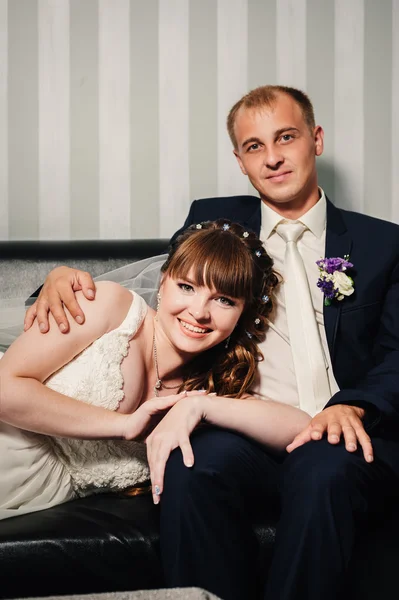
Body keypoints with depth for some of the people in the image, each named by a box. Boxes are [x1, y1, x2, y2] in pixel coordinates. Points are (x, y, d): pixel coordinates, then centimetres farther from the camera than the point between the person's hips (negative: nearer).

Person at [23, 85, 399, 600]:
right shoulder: (213, 221, 20)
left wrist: (352, 407, -15)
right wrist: (66, 278, -5)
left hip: (343, 438, 0)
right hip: (246, 435, 1)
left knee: (324, 471, -35)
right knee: (193, 467, -32)